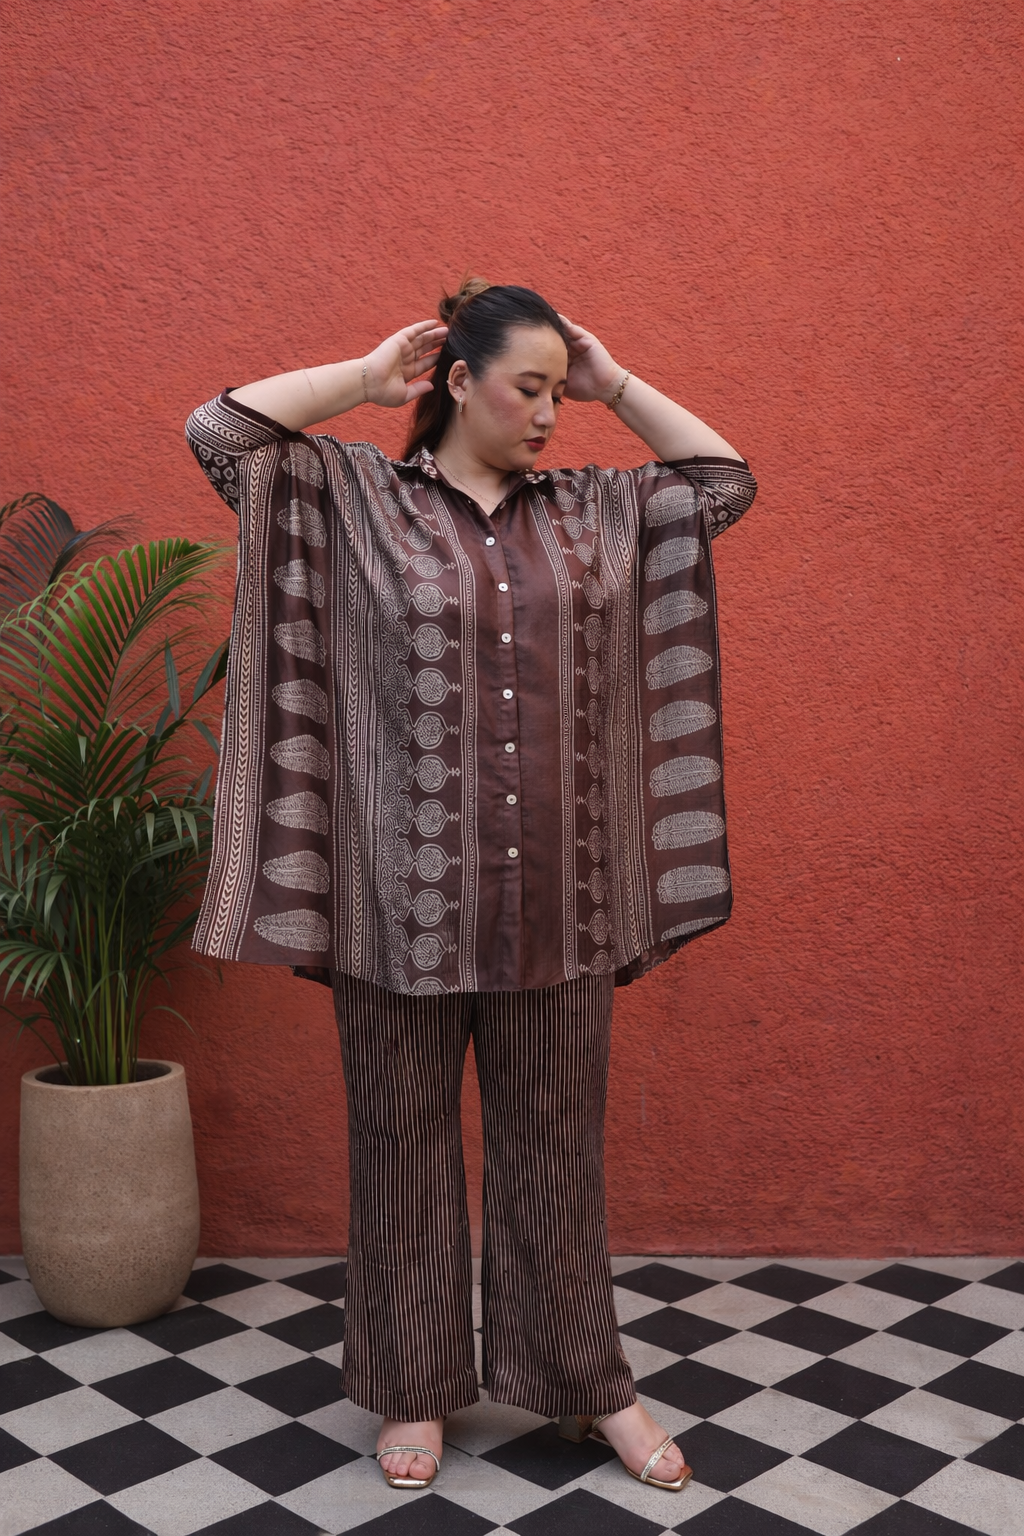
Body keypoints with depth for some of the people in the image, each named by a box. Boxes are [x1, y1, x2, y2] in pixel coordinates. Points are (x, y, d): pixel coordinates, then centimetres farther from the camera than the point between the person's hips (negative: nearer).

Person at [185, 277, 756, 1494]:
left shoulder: (593, 512, 11)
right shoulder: (355, 500, 1)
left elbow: (723, 476, 17)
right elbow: (220, 430, -6)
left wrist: (614, 381, 11)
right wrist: (368, 375, -1)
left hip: (559, 899, 3)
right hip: (405, 898, -2)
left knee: (556, 1139, 14)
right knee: (404, 1138, 10)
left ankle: (588, 1382, 30)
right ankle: (415, 1388, 29)